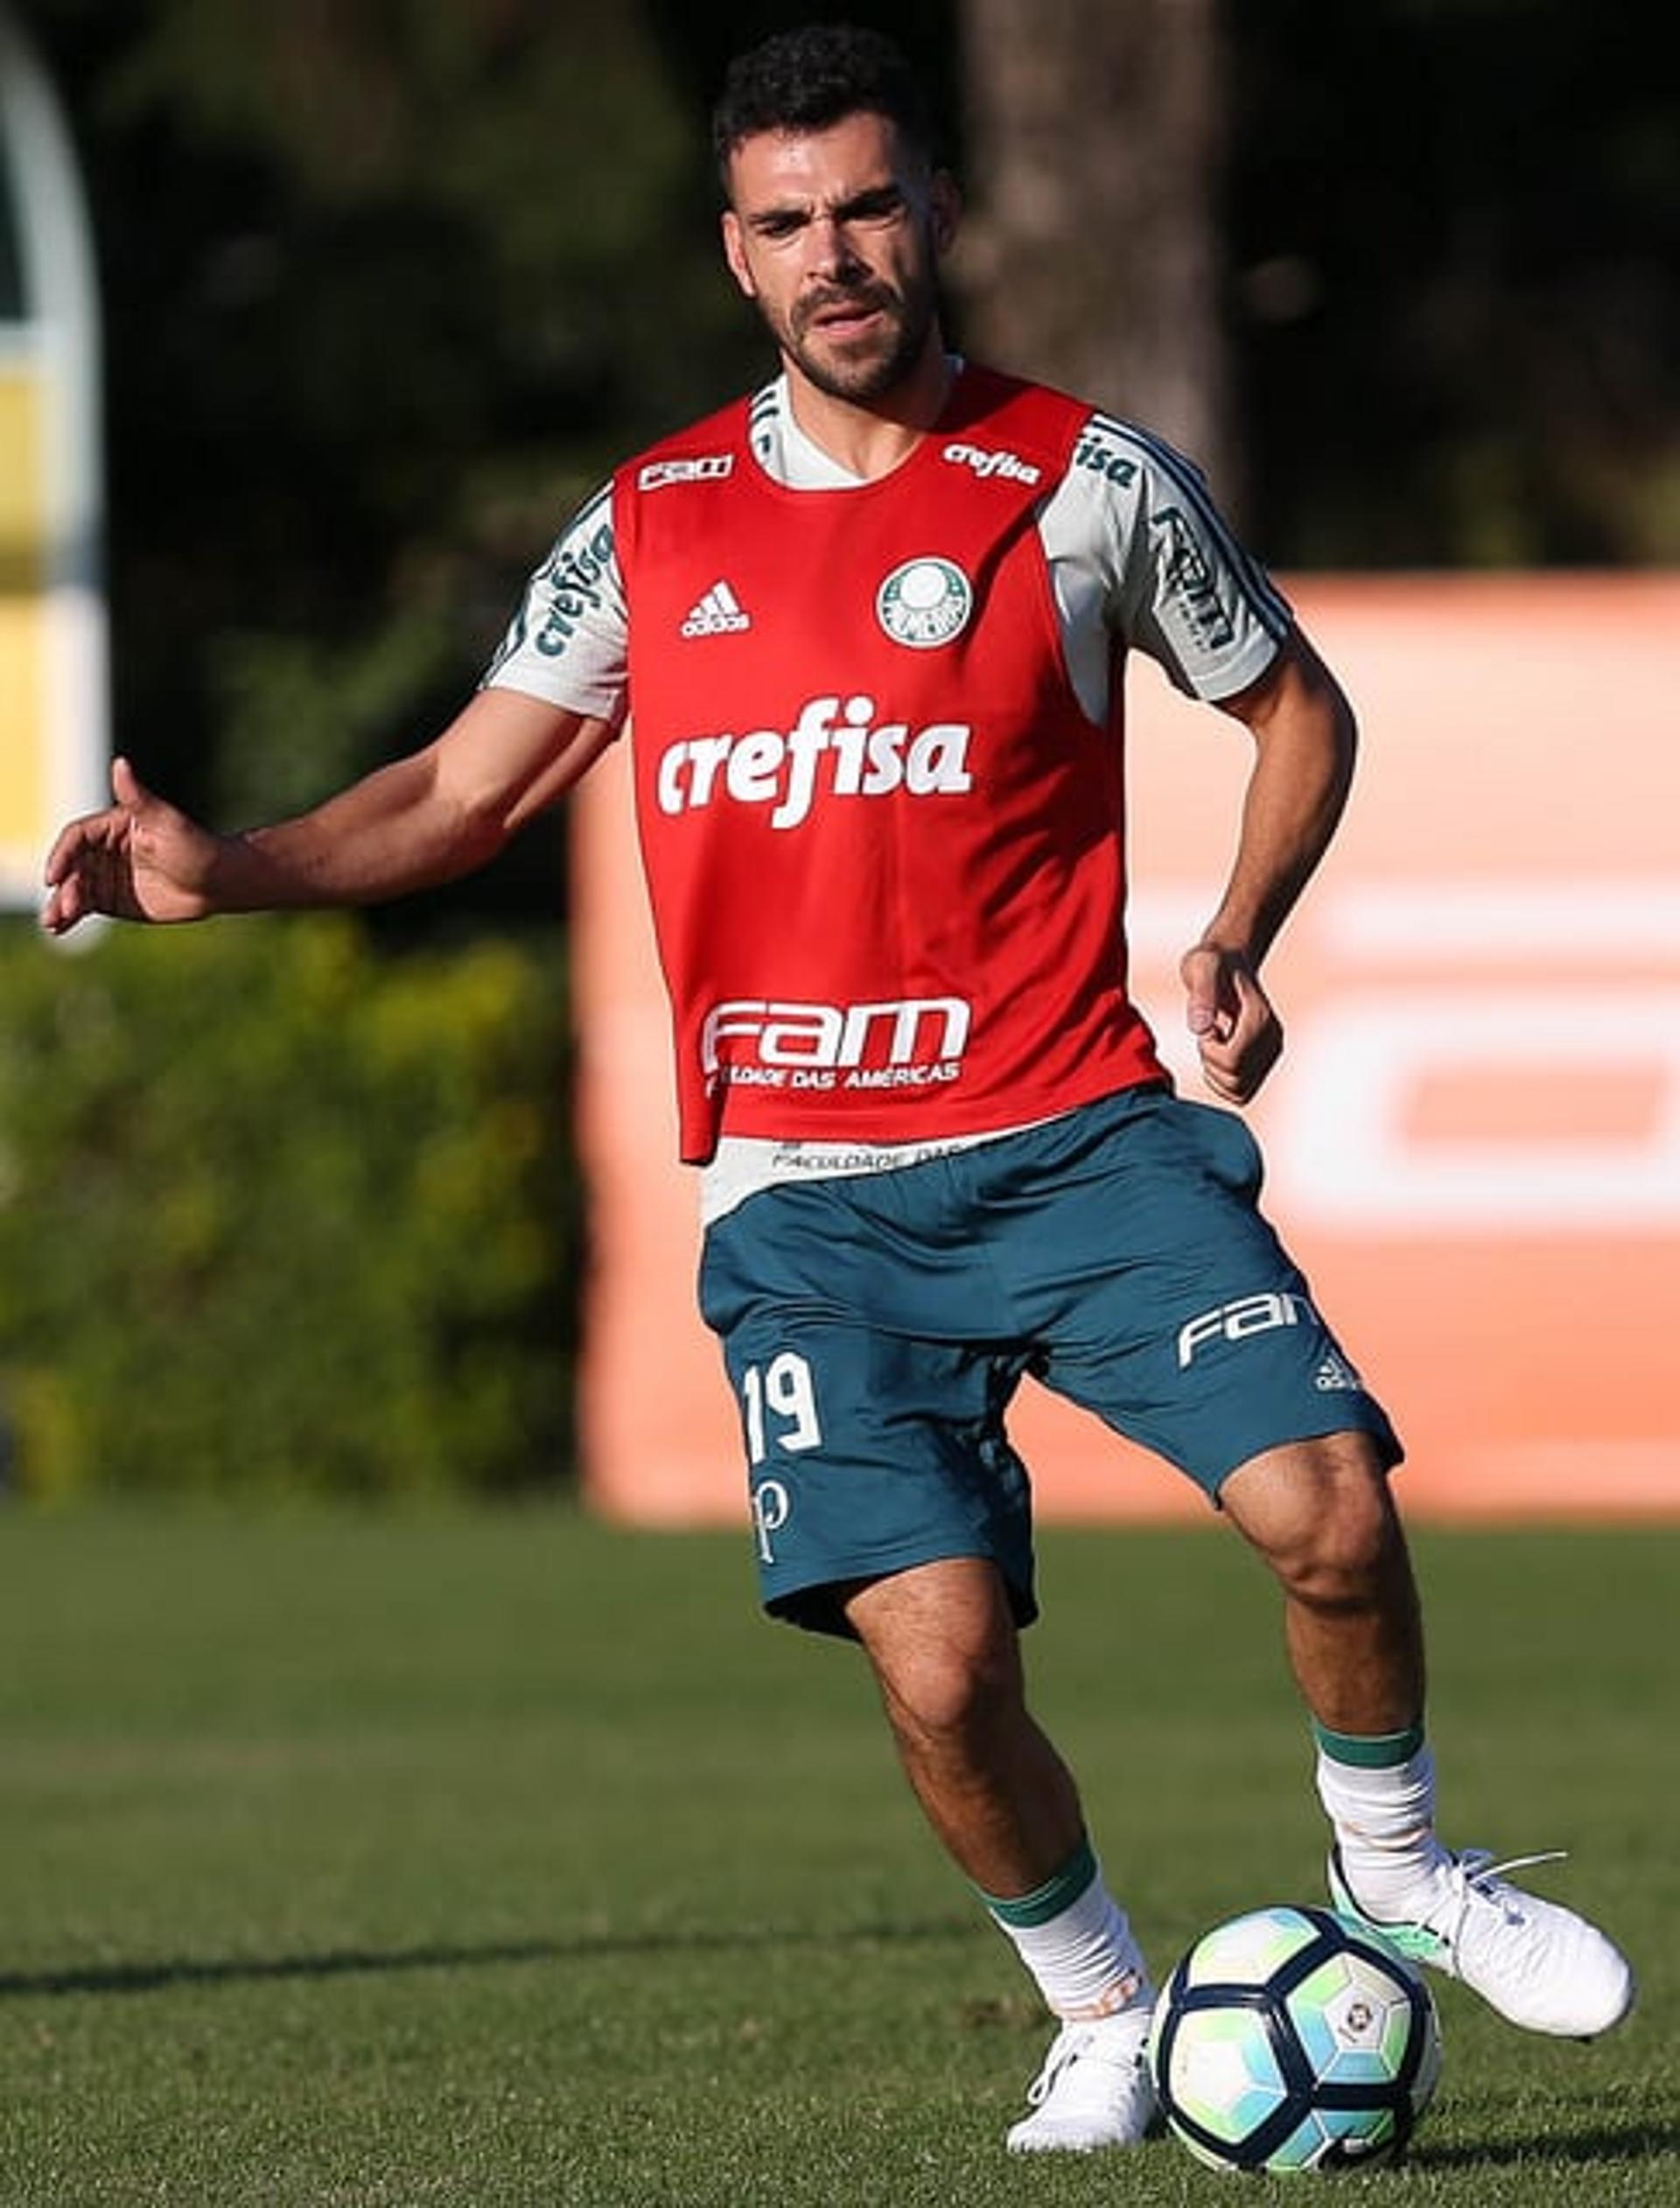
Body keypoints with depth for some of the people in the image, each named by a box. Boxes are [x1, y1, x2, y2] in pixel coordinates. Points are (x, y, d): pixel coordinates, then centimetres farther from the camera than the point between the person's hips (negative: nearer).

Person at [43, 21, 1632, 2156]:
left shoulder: (1086, 480, 1)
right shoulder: (651, 527, 7)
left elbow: (1293, 705, 14)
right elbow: (457, 793, 12)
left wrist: (1235, 938, -2)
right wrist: (223, 871, -4)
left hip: (1077, 1138, -1)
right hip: (807, 1197, 1)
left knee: (1326, 1507, -20)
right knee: (936, 1660, -14)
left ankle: (1397, 1868, 10)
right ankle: (1103, 2011, 14)